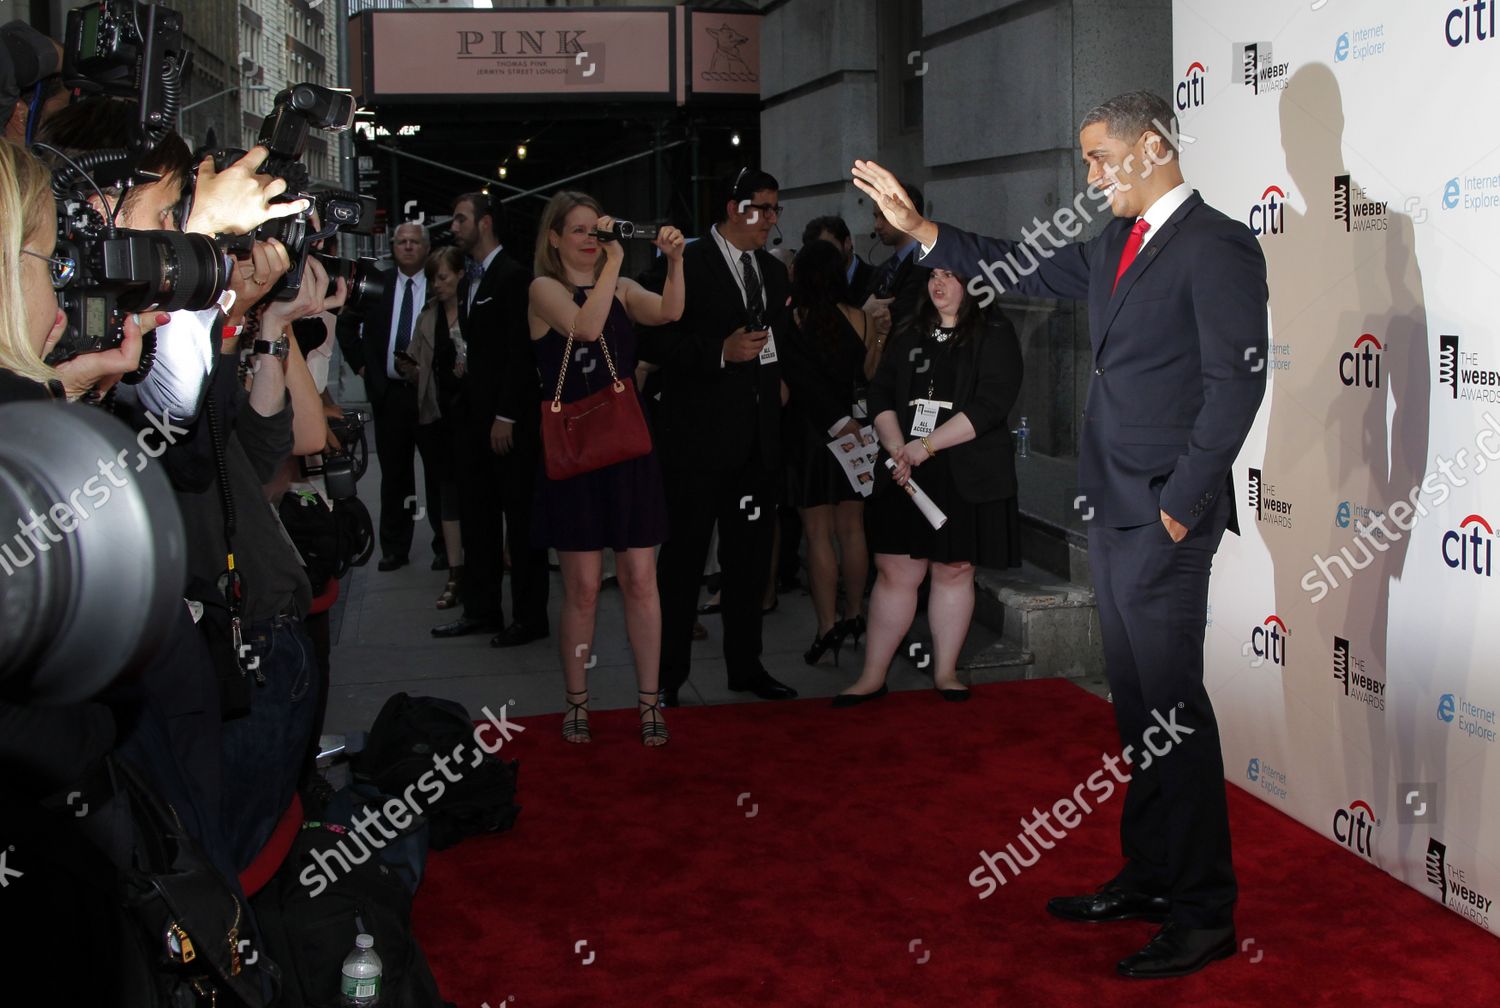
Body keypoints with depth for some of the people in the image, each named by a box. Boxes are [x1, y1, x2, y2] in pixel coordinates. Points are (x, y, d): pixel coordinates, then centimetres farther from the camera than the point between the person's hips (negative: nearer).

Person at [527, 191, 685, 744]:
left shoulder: (623, 289, 10)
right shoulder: (546, 289, -1)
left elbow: (668, 312, -10)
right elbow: (584, 326, -21)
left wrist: (674, 260, -23)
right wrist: (613, 262, -21)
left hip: (628, 448, 3)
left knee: (640, 580, 2)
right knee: (582, 588, 2)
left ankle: (649, 703, 9)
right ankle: (577, 703, 15)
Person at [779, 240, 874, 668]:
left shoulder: (790, 320, -11)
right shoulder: (859, 319, -1)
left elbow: (804, 380, -15)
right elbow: (867, 376, -1)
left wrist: (838, 422, -12)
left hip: (810, 433, -4)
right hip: (855, 434, 4)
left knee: (819, 535, 1)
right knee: (852, 529, 14)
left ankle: (827, 628, 0)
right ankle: (854, 615, 24)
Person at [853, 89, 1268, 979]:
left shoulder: (1218, 247, -11)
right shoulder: (1115, 247, 15)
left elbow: (1236, 384, -16)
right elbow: (1024, 272, 25)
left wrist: (1181, 501, -17)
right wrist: (920, 228, 19)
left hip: (1165, 515, -9)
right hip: (1115, 508, 9)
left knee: (1173, 705, -5)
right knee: (1137, 702, 14)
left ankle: (1205, 913, 4)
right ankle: (1148, 878, 26)